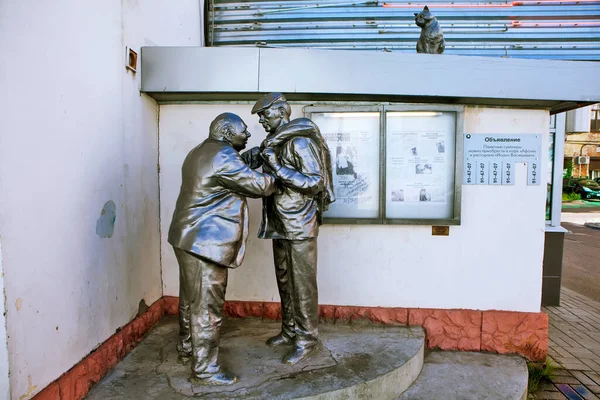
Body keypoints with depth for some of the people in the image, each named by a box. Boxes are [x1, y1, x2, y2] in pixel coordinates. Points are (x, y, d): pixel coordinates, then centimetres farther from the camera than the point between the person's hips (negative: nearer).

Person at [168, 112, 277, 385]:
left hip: (189, 238, 11)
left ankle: (187, 347, 42)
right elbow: (259, 185, -14)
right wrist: (275, 178, 4)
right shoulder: (223, 157, -17)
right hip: (205, 243, -11)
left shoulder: (199, 153, 15)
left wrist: (251, 162, 10)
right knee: (207, 307, -1)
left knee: (191, 299, 24)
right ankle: (205, 370, 11)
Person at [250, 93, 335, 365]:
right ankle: (290, 330, 30)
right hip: (281, 223, 9)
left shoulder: (301, 141, -14)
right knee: (284, 280, 15)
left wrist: (277, 168, -24)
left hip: (300, 224, -9)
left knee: (302, 282, 0)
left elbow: (315, 182, -20)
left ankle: (306, 339, 13)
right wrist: (258, 165, 6)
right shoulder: (274, 142, 13)